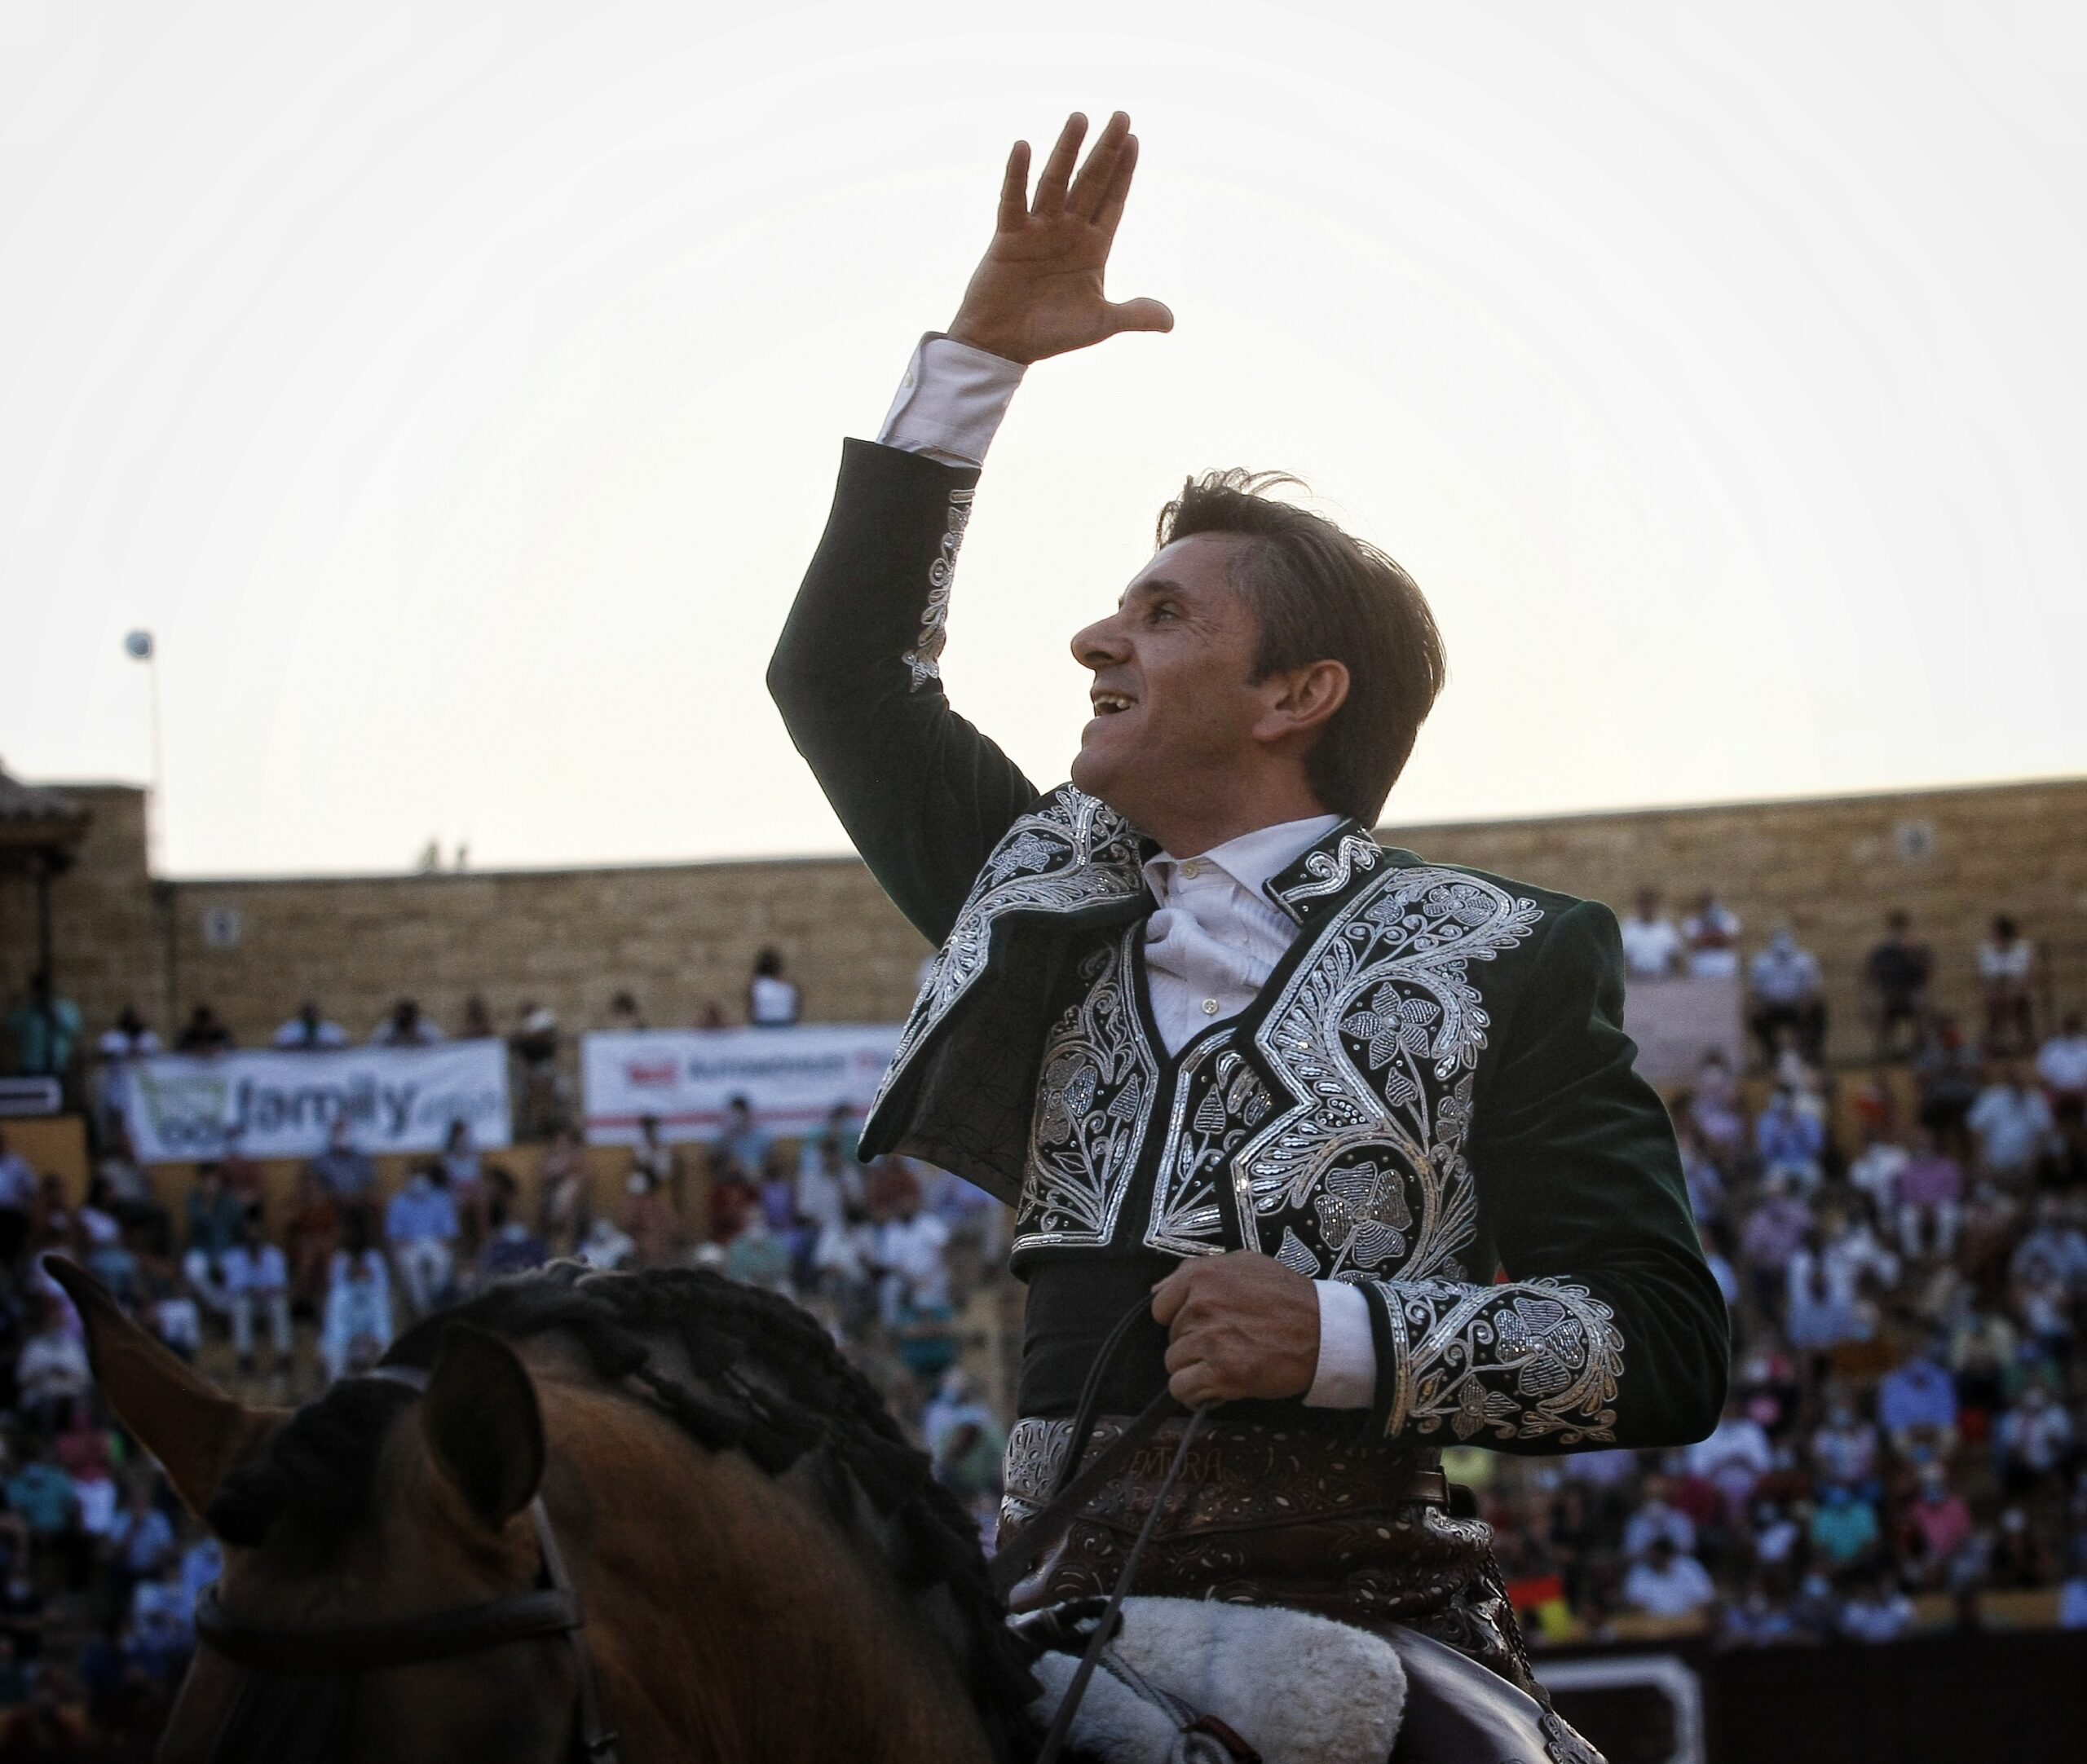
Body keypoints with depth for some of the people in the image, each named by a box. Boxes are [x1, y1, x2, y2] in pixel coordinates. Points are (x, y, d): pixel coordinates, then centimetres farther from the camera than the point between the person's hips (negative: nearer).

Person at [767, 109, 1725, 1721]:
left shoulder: (1496, 964, 5)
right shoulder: (1043, 896, 20)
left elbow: (1665, 1350, 0)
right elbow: (843, 670, 27)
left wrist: (1334, 1339, -13)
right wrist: (983, 351, 21)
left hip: (1363, 1631, -4)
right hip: (1055, 1630, 4)